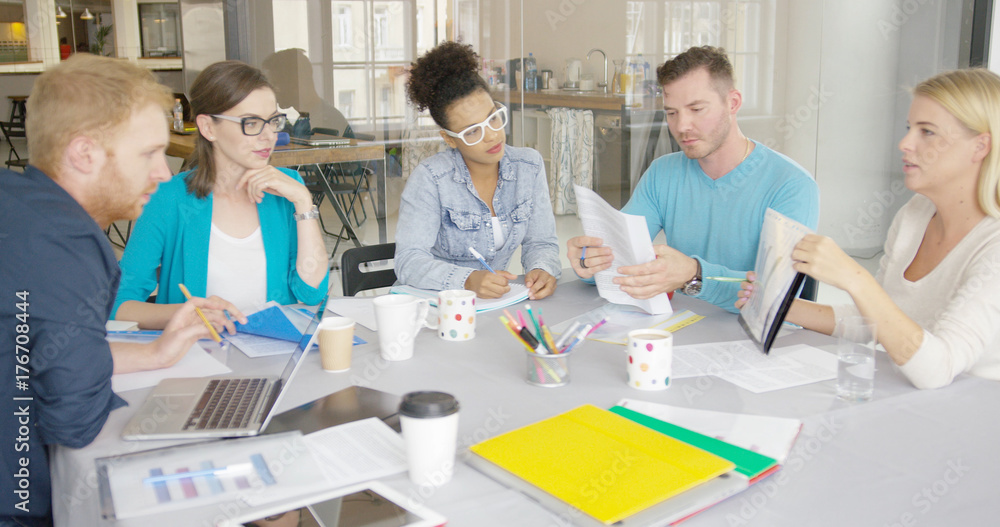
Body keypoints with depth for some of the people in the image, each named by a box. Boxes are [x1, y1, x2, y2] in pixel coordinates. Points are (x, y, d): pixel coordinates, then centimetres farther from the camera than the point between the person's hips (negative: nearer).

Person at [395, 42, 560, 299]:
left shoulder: (529, 166, 1)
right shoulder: (430, 179, -13)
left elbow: (540, 242, 4)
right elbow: (409, 261, -18)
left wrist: (541, 269, -19)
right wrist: (468, 281, -34)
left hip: (498, 306, 4)